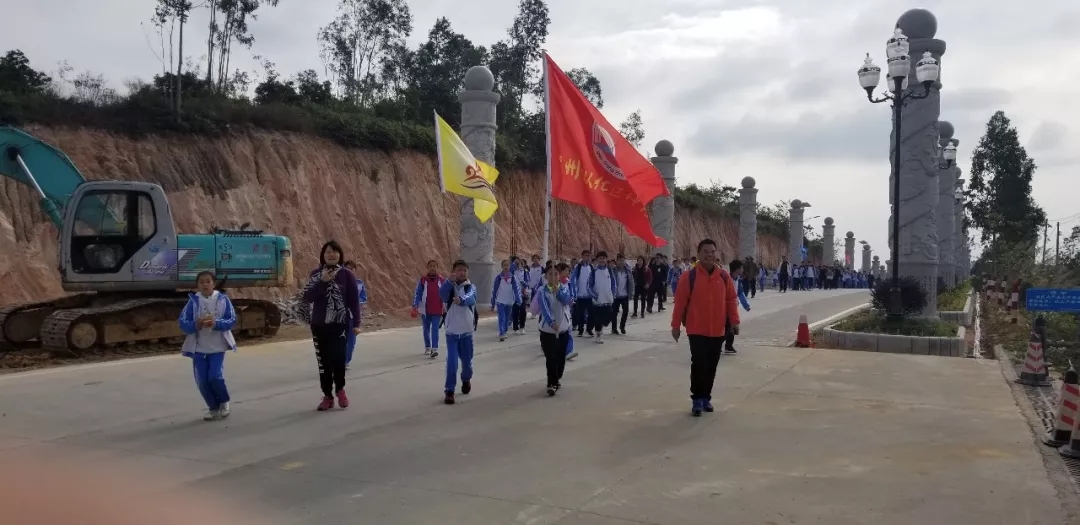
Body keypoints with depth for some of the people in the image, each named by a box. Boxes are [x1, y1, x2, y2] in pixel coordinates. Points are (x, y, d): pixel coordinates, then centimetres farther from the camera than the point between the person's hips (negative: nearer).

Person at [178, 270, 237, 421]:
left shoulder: (223, 299, -4)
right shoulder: (193, 301, -4)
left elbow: (232, 320, -6)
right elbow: (183, 323, -6)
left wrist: (216, 323, -23)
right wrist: (196, 324, -25)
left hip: (217, 347, -2)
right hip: (199, 348, 2)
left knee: (215, 377, -11)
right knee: (202, 381, 2)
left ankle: (224, 403, 17)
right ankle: (213, 407, 25)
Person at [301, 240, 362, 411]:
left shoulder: (347, 275, -1)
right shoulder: (316, 274, 4)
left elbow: (354, 300, 1)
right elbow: (307, 297, -5)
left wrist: (356, 323, -3)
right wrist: (322, 282, -16)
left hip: (340, 324, -2)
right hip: (319, 325, 2)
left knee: (338, 356, -15)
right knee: (324, 361, 4)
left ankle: (340, 389, 10)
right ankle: (327, 396, 15)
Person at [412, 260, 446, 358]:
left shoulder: (442, 280, -1)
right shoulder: (422, 279, -2)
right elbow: (417, 293, -2)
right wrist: (415, 307, -10)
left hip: (437, 310, -2)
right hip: (425, 310, 2)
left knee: (435, 329, -8)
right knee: (426, 329, 13)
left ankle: (434, 349, -12)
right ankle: (427, 347, 27)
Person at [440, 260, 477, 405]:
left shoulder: (471, 287, -3)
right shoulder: (450, 287, -2)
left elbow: (470, 298, -27)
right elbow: (442, 295, -25)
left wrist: (461, 300, -50)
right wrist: (450, 280, -39)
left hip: (467, 332, 1)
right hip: (451, 332, -1)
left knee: (467, 361, 14)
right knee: (451, 362, -9)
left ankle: (466, 380, 44)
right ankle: (449, 391, 3)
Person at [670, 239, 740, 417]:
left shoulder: (724, 276, 3)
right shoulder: (689, 276, -8)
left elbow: (730, 299, 9)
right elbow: (680, 302, -7)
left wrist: (734, 321, 3)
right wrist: (676, 325, -7)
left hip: (718, 331, 4)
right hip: (696, 330, -4)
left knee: (711, 366, 11)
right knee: (699, 365, -6)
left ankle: (706, 397, 24)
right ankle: (697, 400, 6)